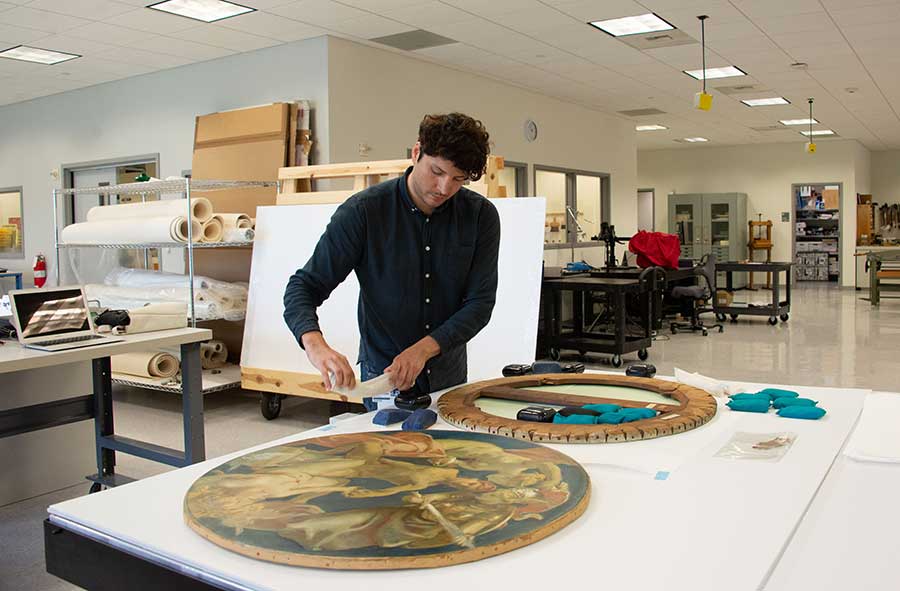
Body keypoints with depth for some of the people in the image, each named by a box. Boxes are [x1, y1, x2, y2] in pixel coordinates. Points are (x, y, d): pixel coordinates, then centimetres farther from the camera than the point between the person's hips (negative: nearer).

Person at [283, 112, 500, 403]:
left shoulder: (481, 215, -11)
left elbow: (480, 302, -12)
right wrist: (316, 344, -36)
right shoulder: (362, 211, -18)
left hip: (449, 377, 3)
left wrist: (424, 348, -26)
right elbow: (303, 287, -16)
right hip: (381, 375, -2)